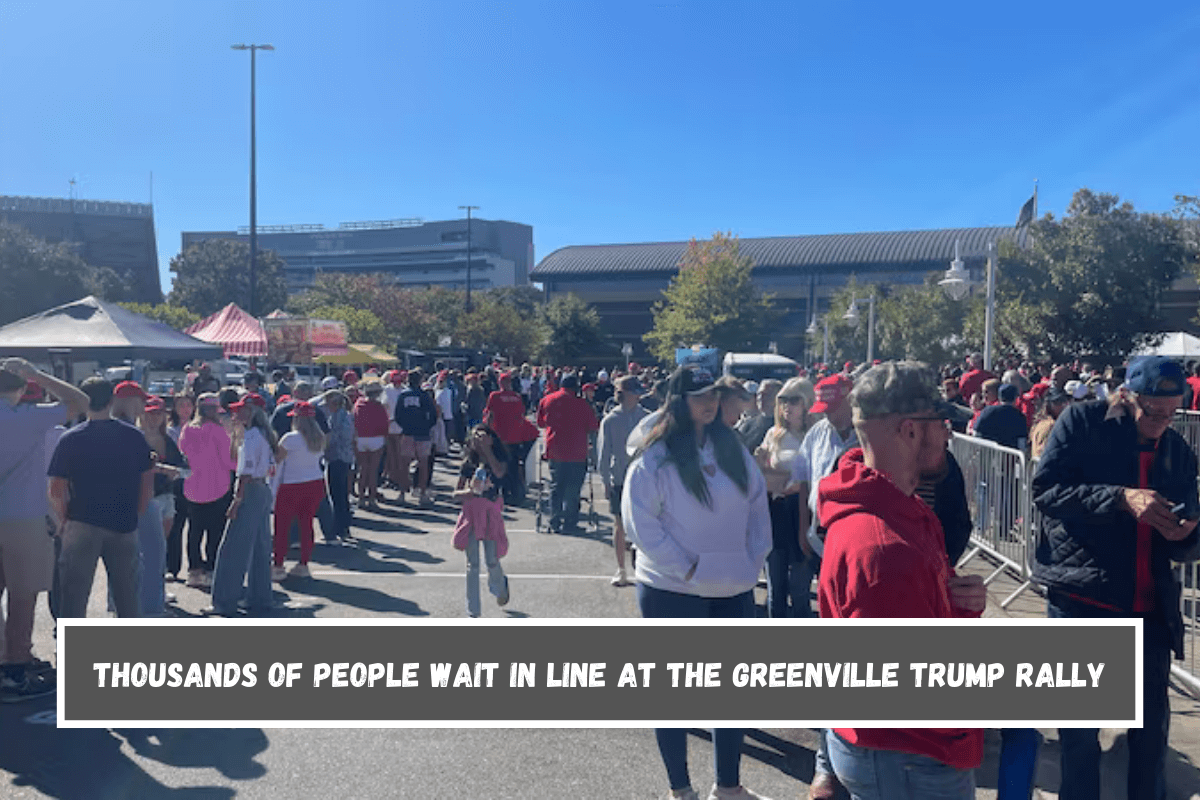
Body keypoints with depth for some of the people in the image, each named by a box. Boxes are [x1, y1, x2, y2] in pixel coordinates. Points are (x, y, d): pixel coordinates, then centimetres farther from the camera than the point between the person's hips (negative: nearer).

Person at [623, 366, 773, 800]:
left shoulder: (732, 448, 6)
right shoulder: (655, 457, -11)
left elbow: (757, 504, 11)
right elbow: (639, 521, -14)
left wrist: (754, 558, 2)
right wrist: (684, 568, -16)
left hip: (733, 588, 6)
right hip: (672, 591, -5)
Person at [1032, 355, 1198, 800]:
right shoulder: (1081, 422, -4)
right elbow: (1044, 488, -15)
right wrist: (1121, 498, -24)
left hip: (1150, 609, 4)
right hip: (1080, 598, -4)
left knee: (1152, 725, 14)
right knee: (1079, 724, 6)